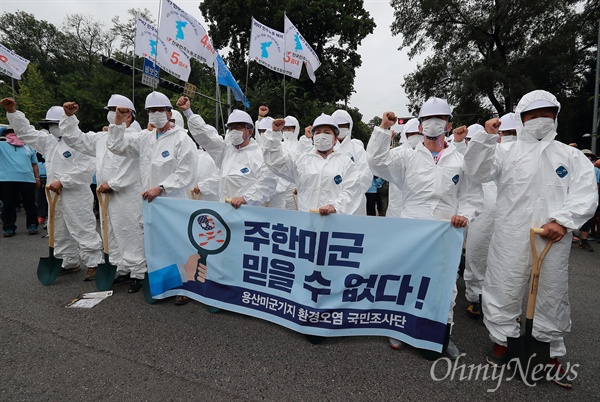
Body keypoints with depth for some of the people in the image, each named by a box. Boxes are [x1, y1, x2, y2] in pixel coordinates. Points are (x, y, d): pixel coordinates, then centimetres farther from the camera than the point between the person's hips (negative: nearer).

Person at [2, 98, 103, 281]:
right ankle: (70, 262, 29)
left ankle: (94, 264, 0)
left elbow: (86, 169, -21)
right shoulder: (49, 141, 14)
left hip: (76, 197, -9)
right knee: (60, 233, 16)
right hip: (56, 197, 9)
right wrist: (12, 112, 12)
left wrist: (62, 182, -20)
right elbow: (26, 132, 22)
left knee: (83, 231, -7)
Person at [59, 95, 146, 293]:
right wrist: (69, 117, 16)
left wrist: (112, 184, -13)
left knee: (132, 235, -5)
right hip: (107, 196, 9)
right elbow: (76, 139, 25)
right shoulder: (102, 137, 17)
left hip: (128, 197, -8)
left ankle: (138, 274, 4)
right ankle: (122, 271, 26)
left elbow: (130, 169, -15)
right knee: (113, 235, 14)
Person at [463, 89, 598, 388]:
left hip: (553, 239, 2)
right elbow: (479, 172, -5)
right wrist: (487, 138, -13)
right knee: (504, 290, 5)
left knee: (552, 296, 11)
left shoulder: (572, 156, 12)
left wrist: (563, 220, -13)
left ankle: (552, 353, 29)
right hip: (510, 239, -1)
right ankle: (501, 341, 24)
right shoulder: (506, 153, 10)